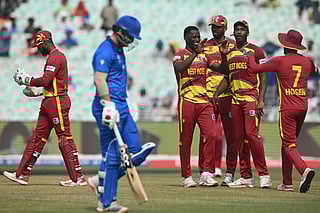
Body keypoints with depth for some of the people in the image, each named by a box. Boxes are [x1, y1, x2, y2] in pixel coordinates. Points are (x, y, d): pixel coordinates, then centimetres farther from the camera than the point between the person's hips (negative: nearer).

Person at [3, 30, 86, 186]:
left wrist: (26, 80, -9)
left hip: (57, 102, -11)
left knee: (65, 139, -8)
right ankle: (23, 174, 11)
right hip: (49, 102, 11)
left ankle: (78, 178, -5)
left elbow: (45, 80, -21)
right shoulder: (56, 56, 20)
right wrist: (36, 90, 16)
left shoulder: (55, 57, -13)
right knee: (38, 137, 10)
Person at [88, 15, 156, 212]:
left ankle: (101, 182, 14)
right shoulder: (105, 51, -13)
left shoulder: (119, 50, 19)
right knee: (112, 155, -7)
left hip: (122, 107, 10)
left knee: (136, 153, 6)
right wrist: (109, 105, -28)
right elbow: (100, 80, -22)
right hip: (109, 106, -10)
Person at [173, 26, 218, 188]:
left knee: (210, 135, -11)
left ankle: (206, 174, -9)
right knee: (185, 139, 1)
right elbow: (179, 68, -22)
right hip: (186, 101, -4)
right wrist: (195, 53, -24)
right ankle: (187, 177, 9)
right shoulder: (180, 55, 0)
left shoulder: (204, 55, 16)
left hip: (204, 101, 4)